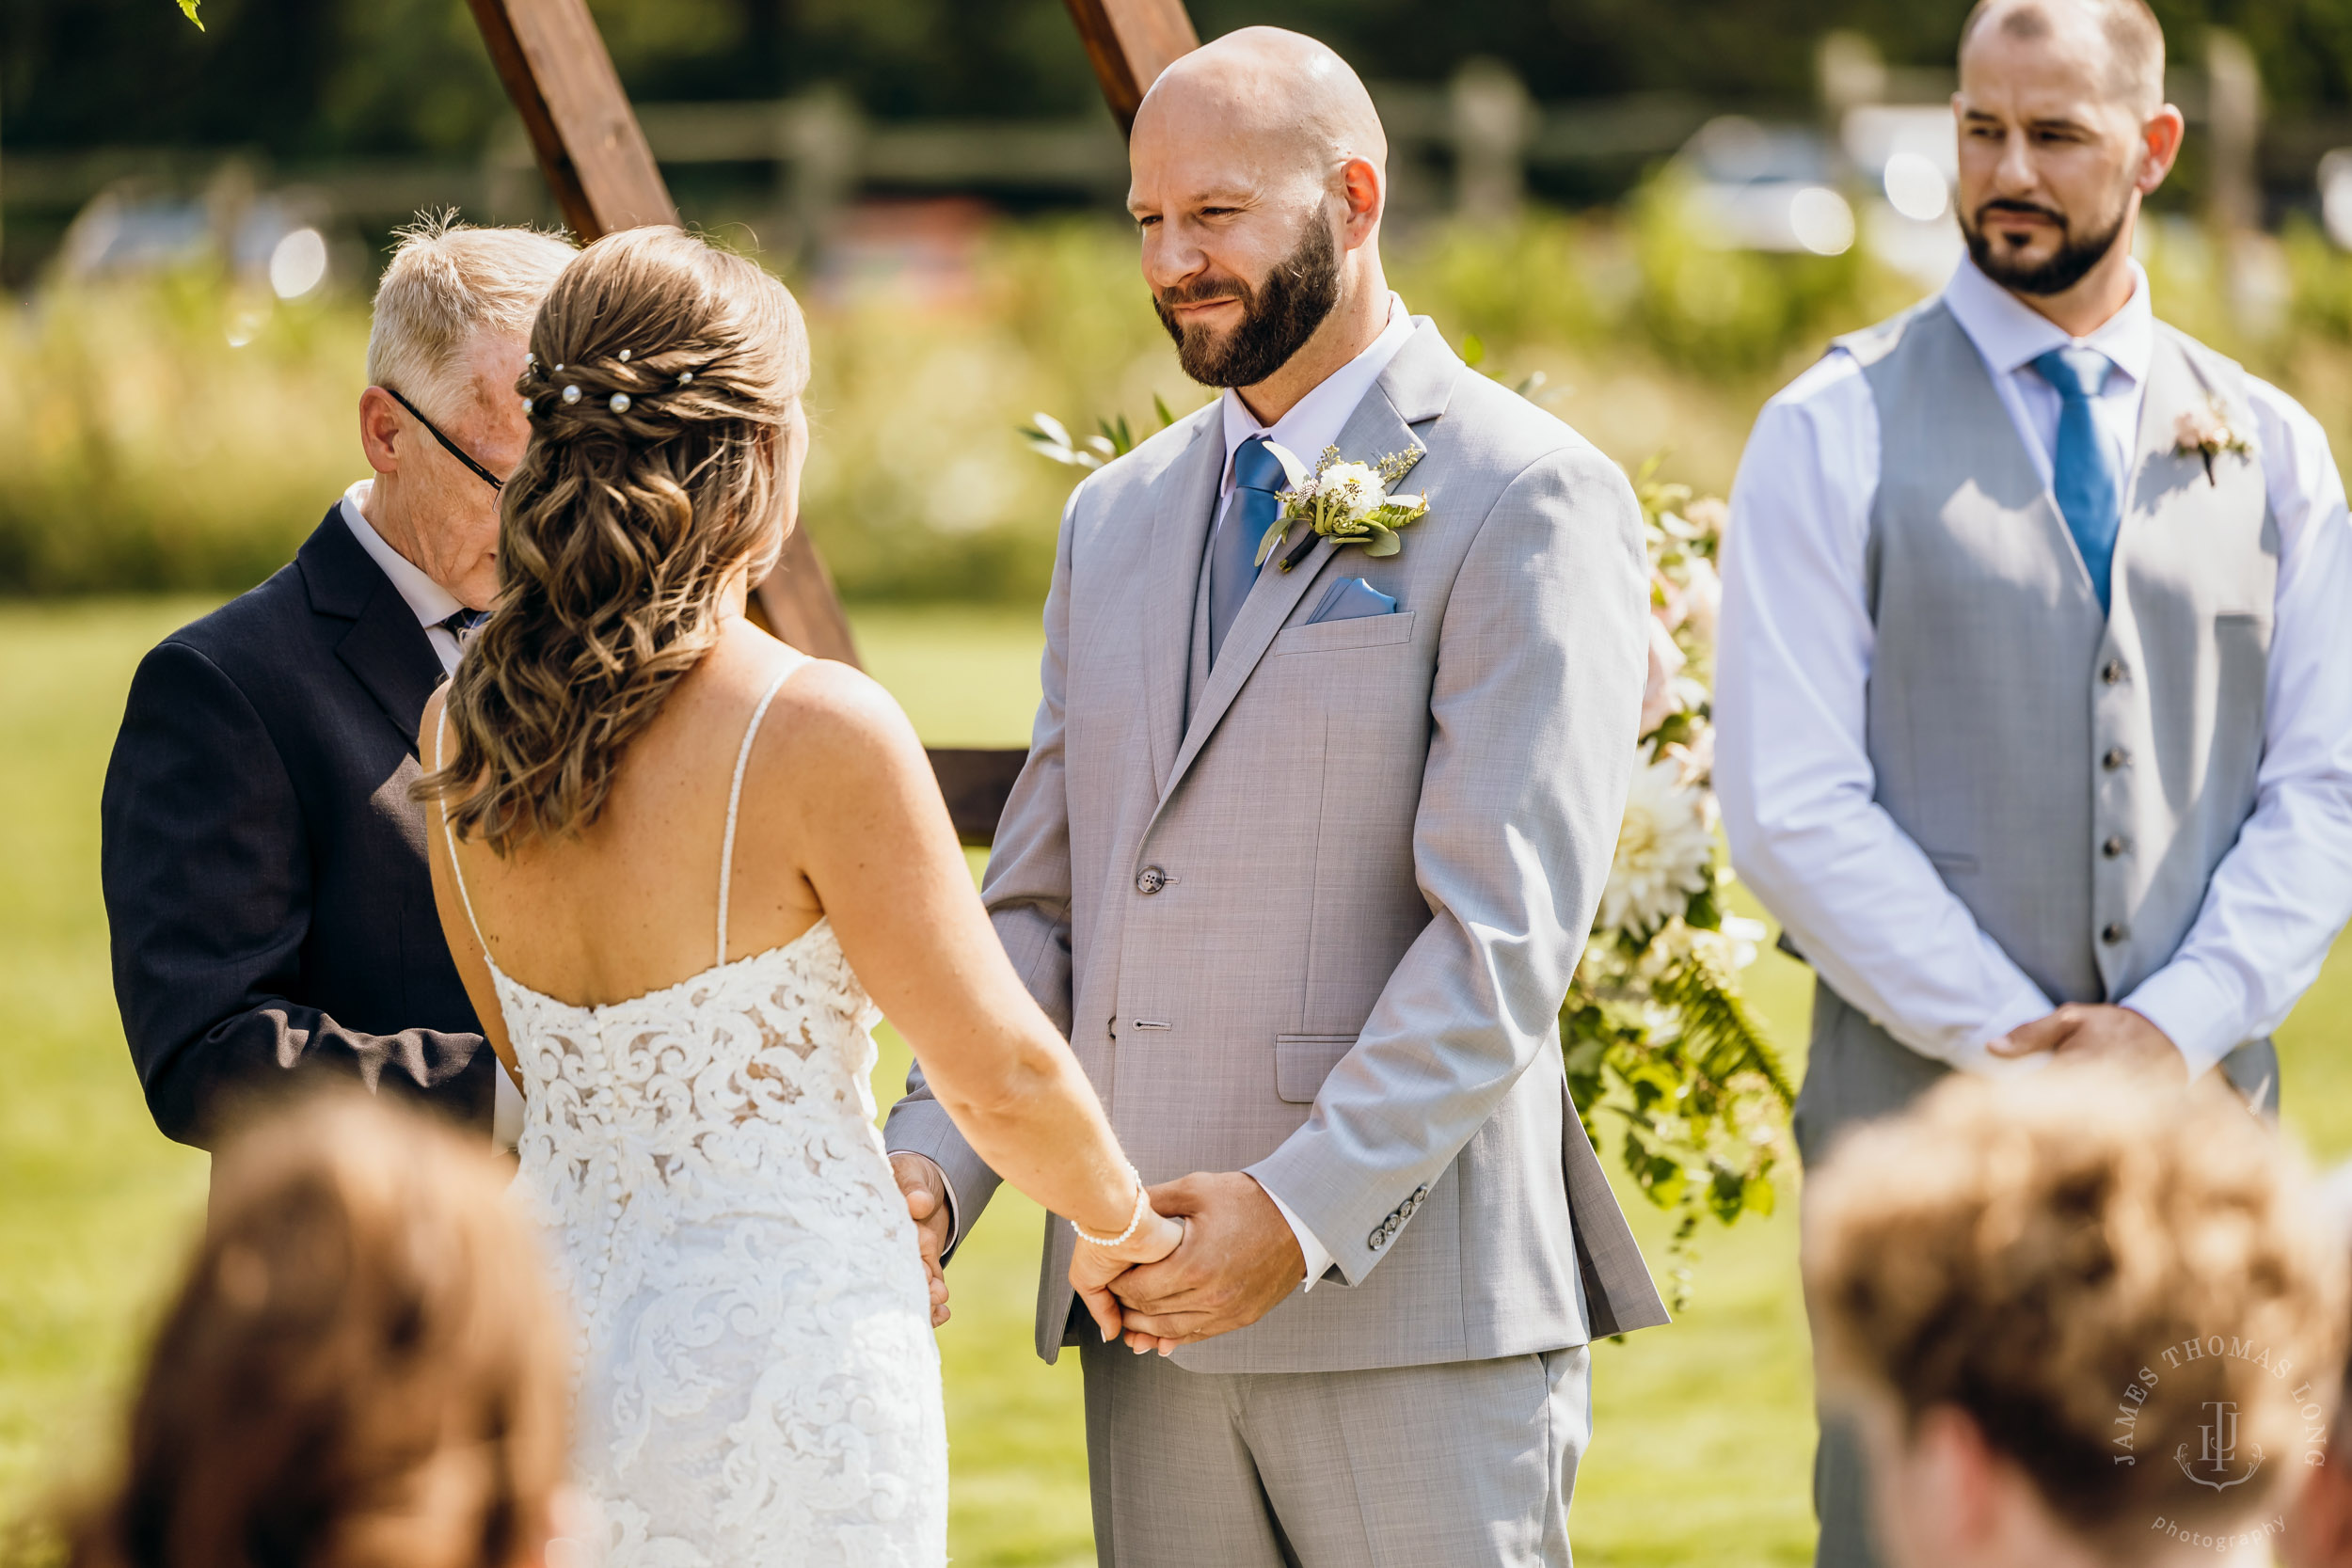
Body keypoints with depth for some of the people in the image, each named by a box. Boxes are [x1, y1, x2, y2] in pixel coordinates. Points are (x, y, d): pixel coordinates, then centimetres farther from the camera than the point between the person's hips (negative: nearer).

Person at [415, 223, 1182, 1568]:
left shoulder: (463, 730, 3)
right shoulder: (817, 734, -17)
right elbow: (1003, 1076, -10)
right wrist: (1122, 1224, 12)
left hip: (550, 1341, 6)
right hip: (779, 1354, -6)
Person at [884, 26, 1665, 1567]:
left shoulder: (1530, 500, -5)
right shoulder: (1118, 519, 17)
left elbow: (1507, 932, -13)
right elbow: (1042, 907, 15)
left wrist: (1309, 1208, -21)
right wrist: (934, 1163, -1)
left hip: (1415, 1301, -6)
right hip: (1152, 1316, 6)